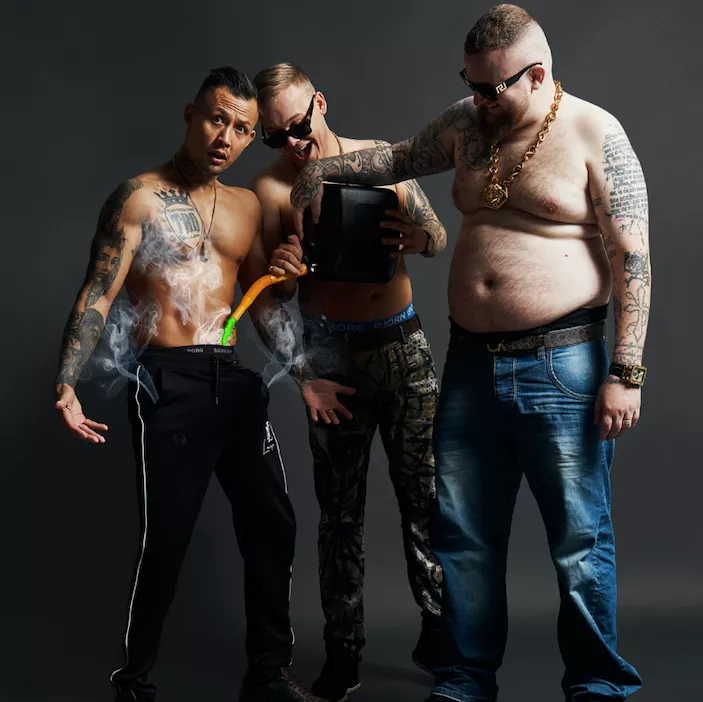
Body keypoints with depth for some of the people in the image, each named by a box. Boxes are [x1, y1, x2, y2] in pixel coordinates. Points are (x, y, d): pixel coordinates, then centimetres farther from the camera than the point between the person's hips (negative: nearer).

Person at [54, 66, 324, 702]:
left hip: (236, 380, 6)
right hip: (169, 382, -6)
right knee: (165, 536, -4)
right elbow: (96, 298, -9)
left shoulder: (246, 205, 15)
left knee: (272, 523, 7)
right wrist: (66, 385, -19)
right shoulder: (140, 198, -3)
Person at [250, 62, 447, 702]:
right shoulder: (272, 187, 0)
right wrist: (281, 270, -23)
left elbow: (438, 235, 9)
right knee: (341, 507, 4)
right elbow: (274, 299, 1)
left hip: (404, 342, 2)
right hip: (333, 354, -1)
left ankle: (439, 630, 18)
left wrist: (412, 236, -15)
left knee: (426, 493, 3)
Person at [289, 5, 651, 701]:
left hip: (560, 364, -6)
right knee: (463, 535, 11)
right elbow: (400, 157, 28)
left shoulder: (594, 135, -8)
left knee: (580, 540, 2)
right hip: (471, 361, 6)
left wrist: (624, 373, -16)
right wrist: (325, 167, 15)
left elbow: (634, 258, -11)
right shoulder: (467, 125, 9)